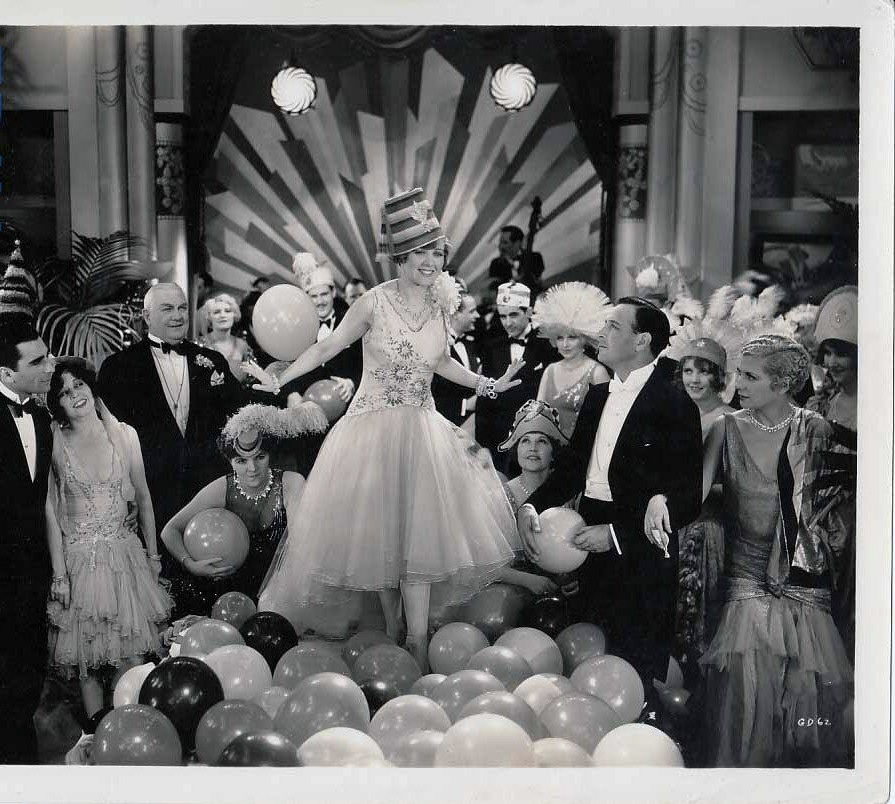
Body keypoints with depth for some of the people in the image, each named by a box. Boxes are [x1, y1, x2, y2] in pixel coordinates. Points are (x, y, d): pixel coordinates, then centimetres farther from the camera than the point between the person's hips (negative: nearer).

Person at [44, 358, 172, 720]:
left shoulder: (124, 435, 2)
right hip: (78, 560, -1)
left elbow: (143, 497, 9)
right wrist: (59, 574, -7)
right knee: (86, 656, 4)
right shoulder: (54, 445, -4)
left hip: (124, 555, 2)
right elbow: (50, 511, -4)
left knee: (130, 656, 1)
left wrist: (152, 553, 10)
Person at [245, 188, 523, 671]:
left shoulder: (440, 304, 3)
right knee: (380, 534, 4)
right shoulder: (375, 301, -11)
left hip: (422, 432, 4)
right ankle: (392, 632, 19)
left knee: (419, 534, 0)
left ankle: (418, 647, 3)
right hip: (374, 428, -3)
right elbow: (328, 347, -3)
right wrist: (279, 381, -9)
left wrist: (486, 385, 14)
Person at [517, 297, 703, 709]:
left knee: (635, 679, -1)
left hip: (641, 555, -6)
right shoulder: (598, 395, 12)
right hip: (593, 550, 6)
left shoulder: (674, 404, -10)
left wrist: (618, 534, -17)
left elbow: (689, 499, -12)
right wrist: (530, 506, -2)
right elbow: (573, 466, 17)